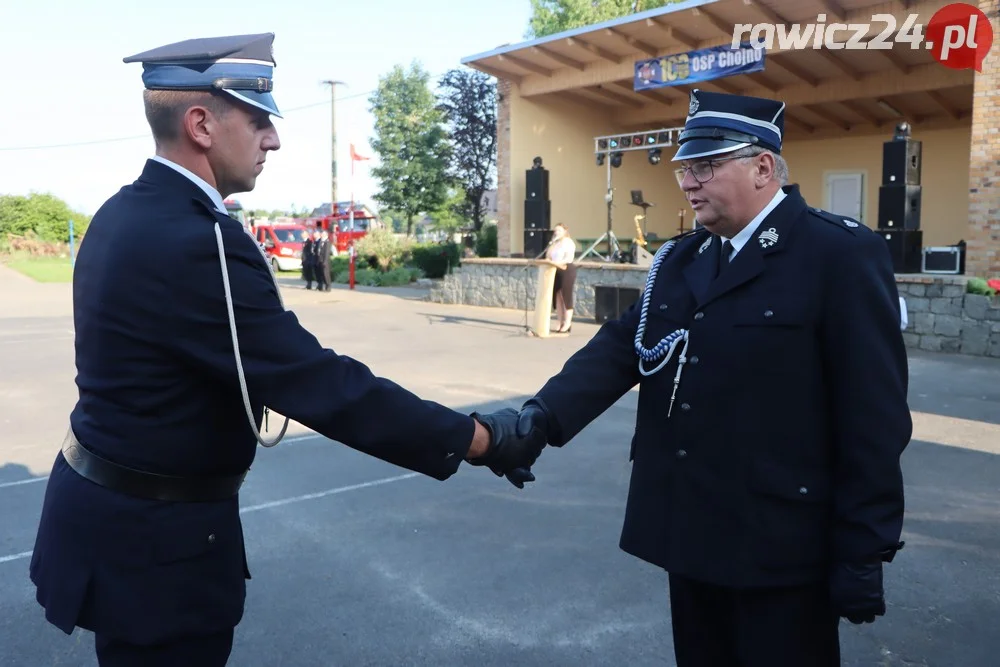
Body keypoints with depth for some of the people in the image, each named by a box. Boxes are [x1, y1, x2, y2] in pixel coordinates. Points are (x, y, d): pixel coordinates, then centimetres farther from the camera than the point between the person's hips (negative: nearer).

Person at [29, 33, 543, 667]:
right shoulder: (192, 242, -28)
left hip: (111, 503, 9)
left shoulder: (127, 213, 3)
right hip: (155, 533, -9)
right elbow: (323, 386, -30)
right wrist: (481, 438, -23)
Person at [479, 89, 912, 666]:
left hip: (781, 548, -6)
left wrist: (865, 551, -11)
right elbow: (621, 347, -4)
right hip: (688, 533, 6)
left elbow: (875, 415, -13)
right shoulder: (679, 259, 8)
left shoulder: (842, 255, -12)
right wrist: (545, 414, -20)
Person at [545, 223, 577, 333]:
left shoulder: (568, 242, -4)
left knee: (566, 296, -6)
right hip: (555, 271, 7)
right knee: (557, 297, 6)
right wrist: (548, 261, -4)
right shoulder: (554, 243, 19)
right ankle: (559, 323, 12)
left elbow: (569, 258, -15)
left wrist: (558, 263, -27)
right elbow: (549, 257, 19)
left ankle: (567, 324, -3)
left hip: (566, 270, -7)